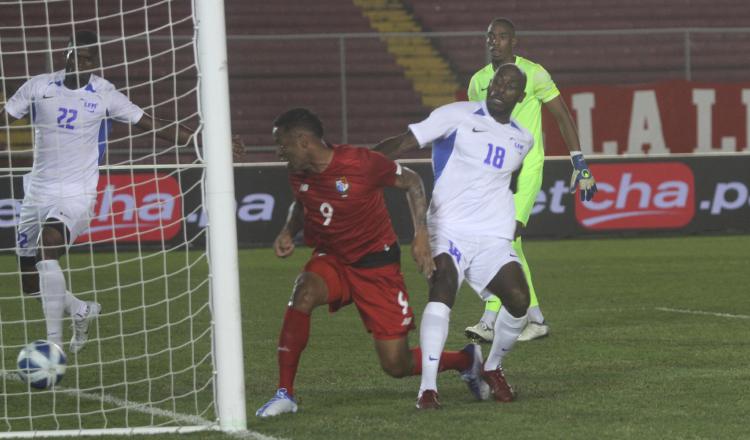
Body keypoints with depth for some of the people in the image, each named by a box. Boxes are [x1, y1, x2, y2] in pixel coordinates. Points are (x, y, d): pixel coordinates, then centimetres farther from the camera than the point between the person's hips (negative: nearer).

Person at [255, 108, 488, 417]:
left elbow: (412, 182, -7)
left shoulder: (360, 163, -22)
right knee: (304, 292, -33)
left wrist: (421, 236, -15)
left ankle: (467, 359, 28)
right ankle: (285, 394, -26)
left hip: (377, 266, -4)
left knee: (397, 366, -4)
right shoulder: (298, 175, -5)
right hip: (331, 261, 4)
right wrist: (288, 232, -2)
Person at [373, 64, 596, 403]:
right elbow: (405, 143, -6)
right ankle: (428, 386, -30)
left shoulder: (523, 140, 15)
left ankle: (493, 368, 13)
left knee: (519, 299, -15)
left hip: (494, 238, 4)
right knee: (443, 290, -28)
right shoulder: (458, 116, -1)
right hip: (448, 231, -4)